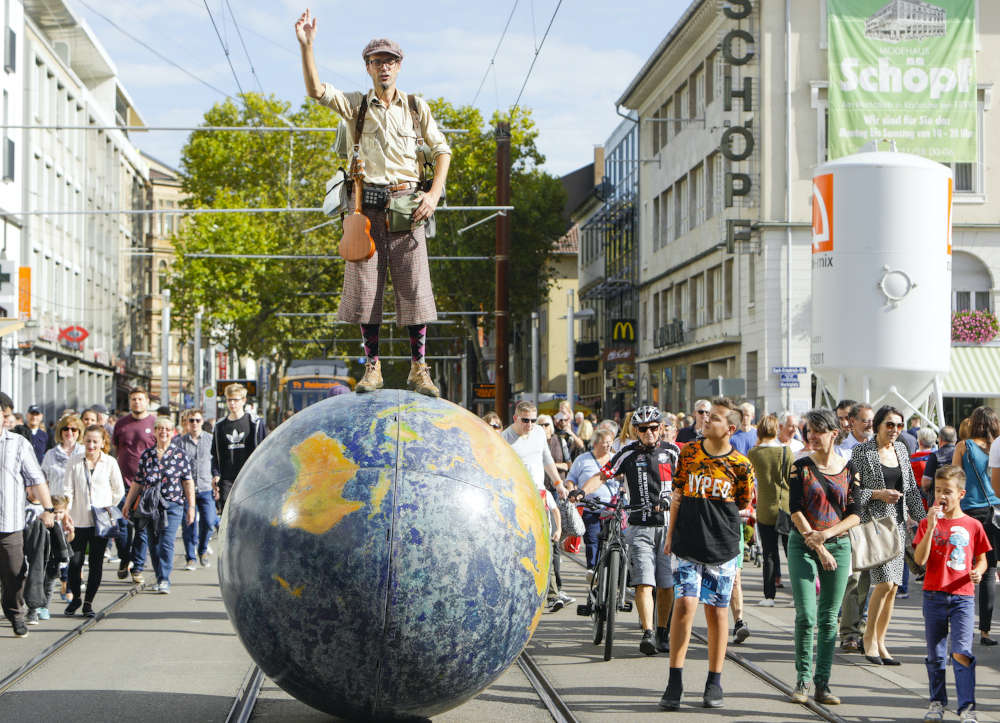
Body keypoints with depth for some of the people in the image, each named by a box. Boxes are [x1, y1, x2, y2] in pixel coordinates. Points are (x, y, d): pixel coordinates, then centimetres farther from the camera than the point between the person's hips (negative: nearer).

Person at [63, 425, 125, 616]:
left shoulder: (110, 463, -1)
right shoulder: (75, 462, 1)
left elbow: (119, 491, 9)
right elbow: (68, 490, 1)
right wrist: (65, 514, -9)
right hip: (79, 520, 0)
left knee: (96, 563, 2)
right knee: (75, 561, -2)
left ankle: (88, 602, 14)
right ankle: (75, 598, 20)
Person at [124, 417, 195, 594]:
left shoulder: (179, 455, 3)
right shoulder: (146, 455, 9)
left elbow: (188, 482, 4)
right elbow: (138, 482, 15)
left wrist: (191, 507, 0)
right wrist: (128, 504, 13)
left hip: (173, 506, -3)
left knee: (166, 542, -13)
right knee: (154, 544, 5)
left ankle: (164, 579, -11)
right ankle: (160, 579, 16)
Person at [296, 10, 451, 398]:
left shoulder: (416, 107, 11)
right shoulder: (356, 105, 10)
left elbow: (441, 150, 11)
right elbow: (316, 90, -4)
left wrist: (434, 193, -3)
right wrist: (306, 45, -15)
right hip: (367, 204, 0)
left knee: (414, 288, -4)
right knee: (365, 287, -2)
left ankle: (418, 369, 2)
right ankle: (372, 368, 7)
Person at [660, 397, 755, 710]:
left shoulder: (740, 465, -3)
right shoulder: (689, 452, 4)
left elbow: (745, 507, 9)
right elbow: (678, 494, 11)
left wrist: (716, 514, 0)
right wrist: (671, 534, 10)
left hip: (721, 548, -1)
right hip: (687, 545, 1)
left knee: (716, 611, 5)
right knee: (684, 604, -9)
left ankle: (714, 683, 16)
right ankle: (674, 682, -5)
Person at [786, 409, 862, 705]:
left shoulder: (848, 469, 4)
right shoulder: (801, 467, 0)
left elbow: (856, 514, 2)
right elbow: (795, 510, -6)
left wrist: (827, 534, -14)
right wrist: (817, 546, -13)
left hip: (838, 545, 2)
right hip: (803, 545, -2)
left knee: (828, 618, 2)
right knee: (806, 616, -9)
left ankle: (822, 684, 8)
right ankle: (803, 679, 4)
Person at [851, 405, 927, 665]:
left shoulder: (901, 449, 12)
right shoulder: (861, 451, -5)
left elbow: (912, 488, 18)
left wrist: (922, 518, 13)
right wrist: (878, 494, -17)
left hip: (897, 523, 6)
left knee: (893, 586, 3)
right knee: (885, 582, -16)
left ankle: (880, 642, 12)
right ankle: (869, 635, 1)